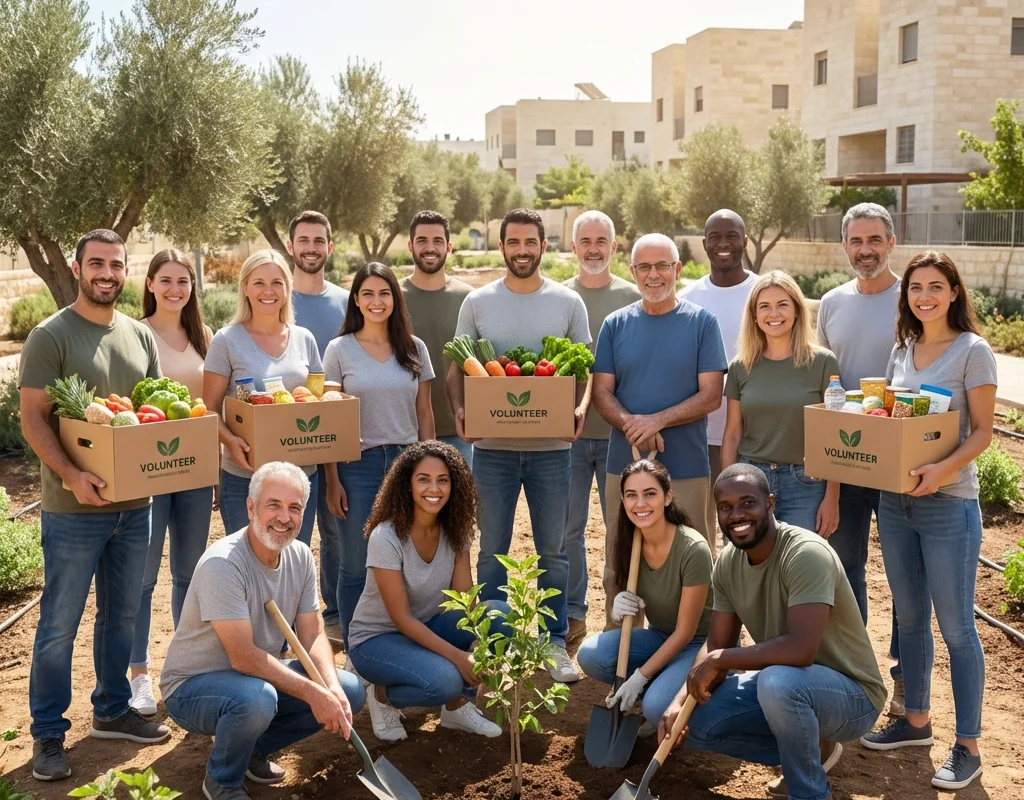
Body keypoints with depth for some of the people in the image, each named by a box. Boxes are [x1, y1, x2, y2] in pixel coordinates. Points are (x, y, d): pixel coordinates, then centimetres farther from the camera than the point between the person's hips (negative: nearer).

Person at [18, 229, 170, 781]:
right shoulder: (50, 336, -8)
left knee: (121, 614, 17)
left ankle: (112, 710, 33)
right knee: (59, 624, 3)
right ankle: (48, 734, 16)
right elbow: (33, 418, -13)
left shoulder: (140, 335, 9)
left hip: (134, 502, 6)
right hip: (74, 507, -6)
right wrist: (70, 475, -26)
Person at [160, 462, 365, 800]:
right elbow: (243, 657, -29)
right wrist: (314, 693, -29)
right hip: (193, 686, -7)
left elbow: (313, 637, -3)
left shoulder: (300, 557, -5)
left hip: (258, 675, 7)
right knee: (257, 698, -38)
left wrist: (333, 689, -22)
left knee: (350, 692, -6)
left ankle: (252, 747, 13)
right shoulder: (223, 563, -27)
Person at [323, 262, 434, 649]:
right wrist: (332, 481, -5)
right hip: (358, 466, -2)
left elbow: (424, 415, 10)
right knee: (357, 567, 4)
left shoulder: (414, 349, 7)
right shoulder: (339, 350, 1)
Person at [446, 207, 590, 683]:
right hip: (492, 445, 0)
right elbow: (457, 368, 6)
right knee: (492, 551, 8)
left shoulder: (567, 302, 3)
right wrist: (459, 409, -13)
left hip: (551, 445, 0)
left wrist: (580, 408, -13)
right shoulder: (477, 302, 4)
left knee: (552, 550, 9)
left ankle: (555, 643, 21)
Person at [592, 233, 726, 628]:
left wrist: (657, 421, -17)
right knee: (619, 566, 10)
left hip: (687, 468, -2)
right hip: (624, 465, 2)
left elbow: (710, 396, -4)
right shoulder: (616, 325, 8)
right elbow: (601, 392, 4)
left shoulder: (702, 322, 1)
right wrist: (630, 424, -16)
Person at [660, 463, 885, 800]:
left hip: (851, 694, -7)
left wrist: (719, 660, -27)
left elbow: (800, 650, -37)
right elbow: (716, 646, 0)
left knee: (777, 681, -38)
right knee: (693, 721, -6)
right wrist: (680, 700, -17)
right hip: (784, 688, 8)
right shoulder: (728, 561, -3)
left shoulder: (807, 554, -27)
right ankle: (813, 749, 12)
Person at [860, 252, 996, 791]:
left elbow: (982, 432, -10)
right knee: (909, 617, 15)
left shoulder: (972, 351, -7)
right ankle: (916, 720, 30)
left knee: (955, 625, 1)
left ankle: (968, 746, 12)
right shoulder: (901, 351, 10)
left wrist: (944, 469, -26)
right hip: (894, 501, 6)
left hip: (948, 504, -6)